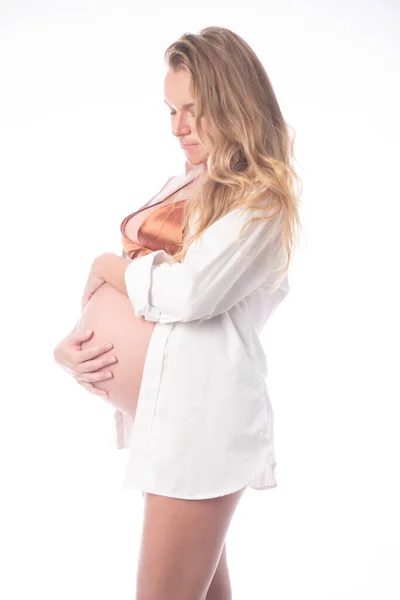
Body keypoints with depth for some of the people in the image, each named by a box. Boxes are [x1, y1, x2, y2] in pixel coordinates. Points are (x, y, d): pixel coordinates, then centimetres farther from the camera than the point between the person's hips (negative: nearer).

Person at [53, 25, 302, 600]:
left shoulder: (262, 198, -9)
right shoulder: (180, 189, 14)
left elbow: (191, 292, -22)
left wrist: (109, 266, -4)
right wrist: (69, 347, 0)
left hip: (204, 416, -8)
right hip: (175, 409, 8)